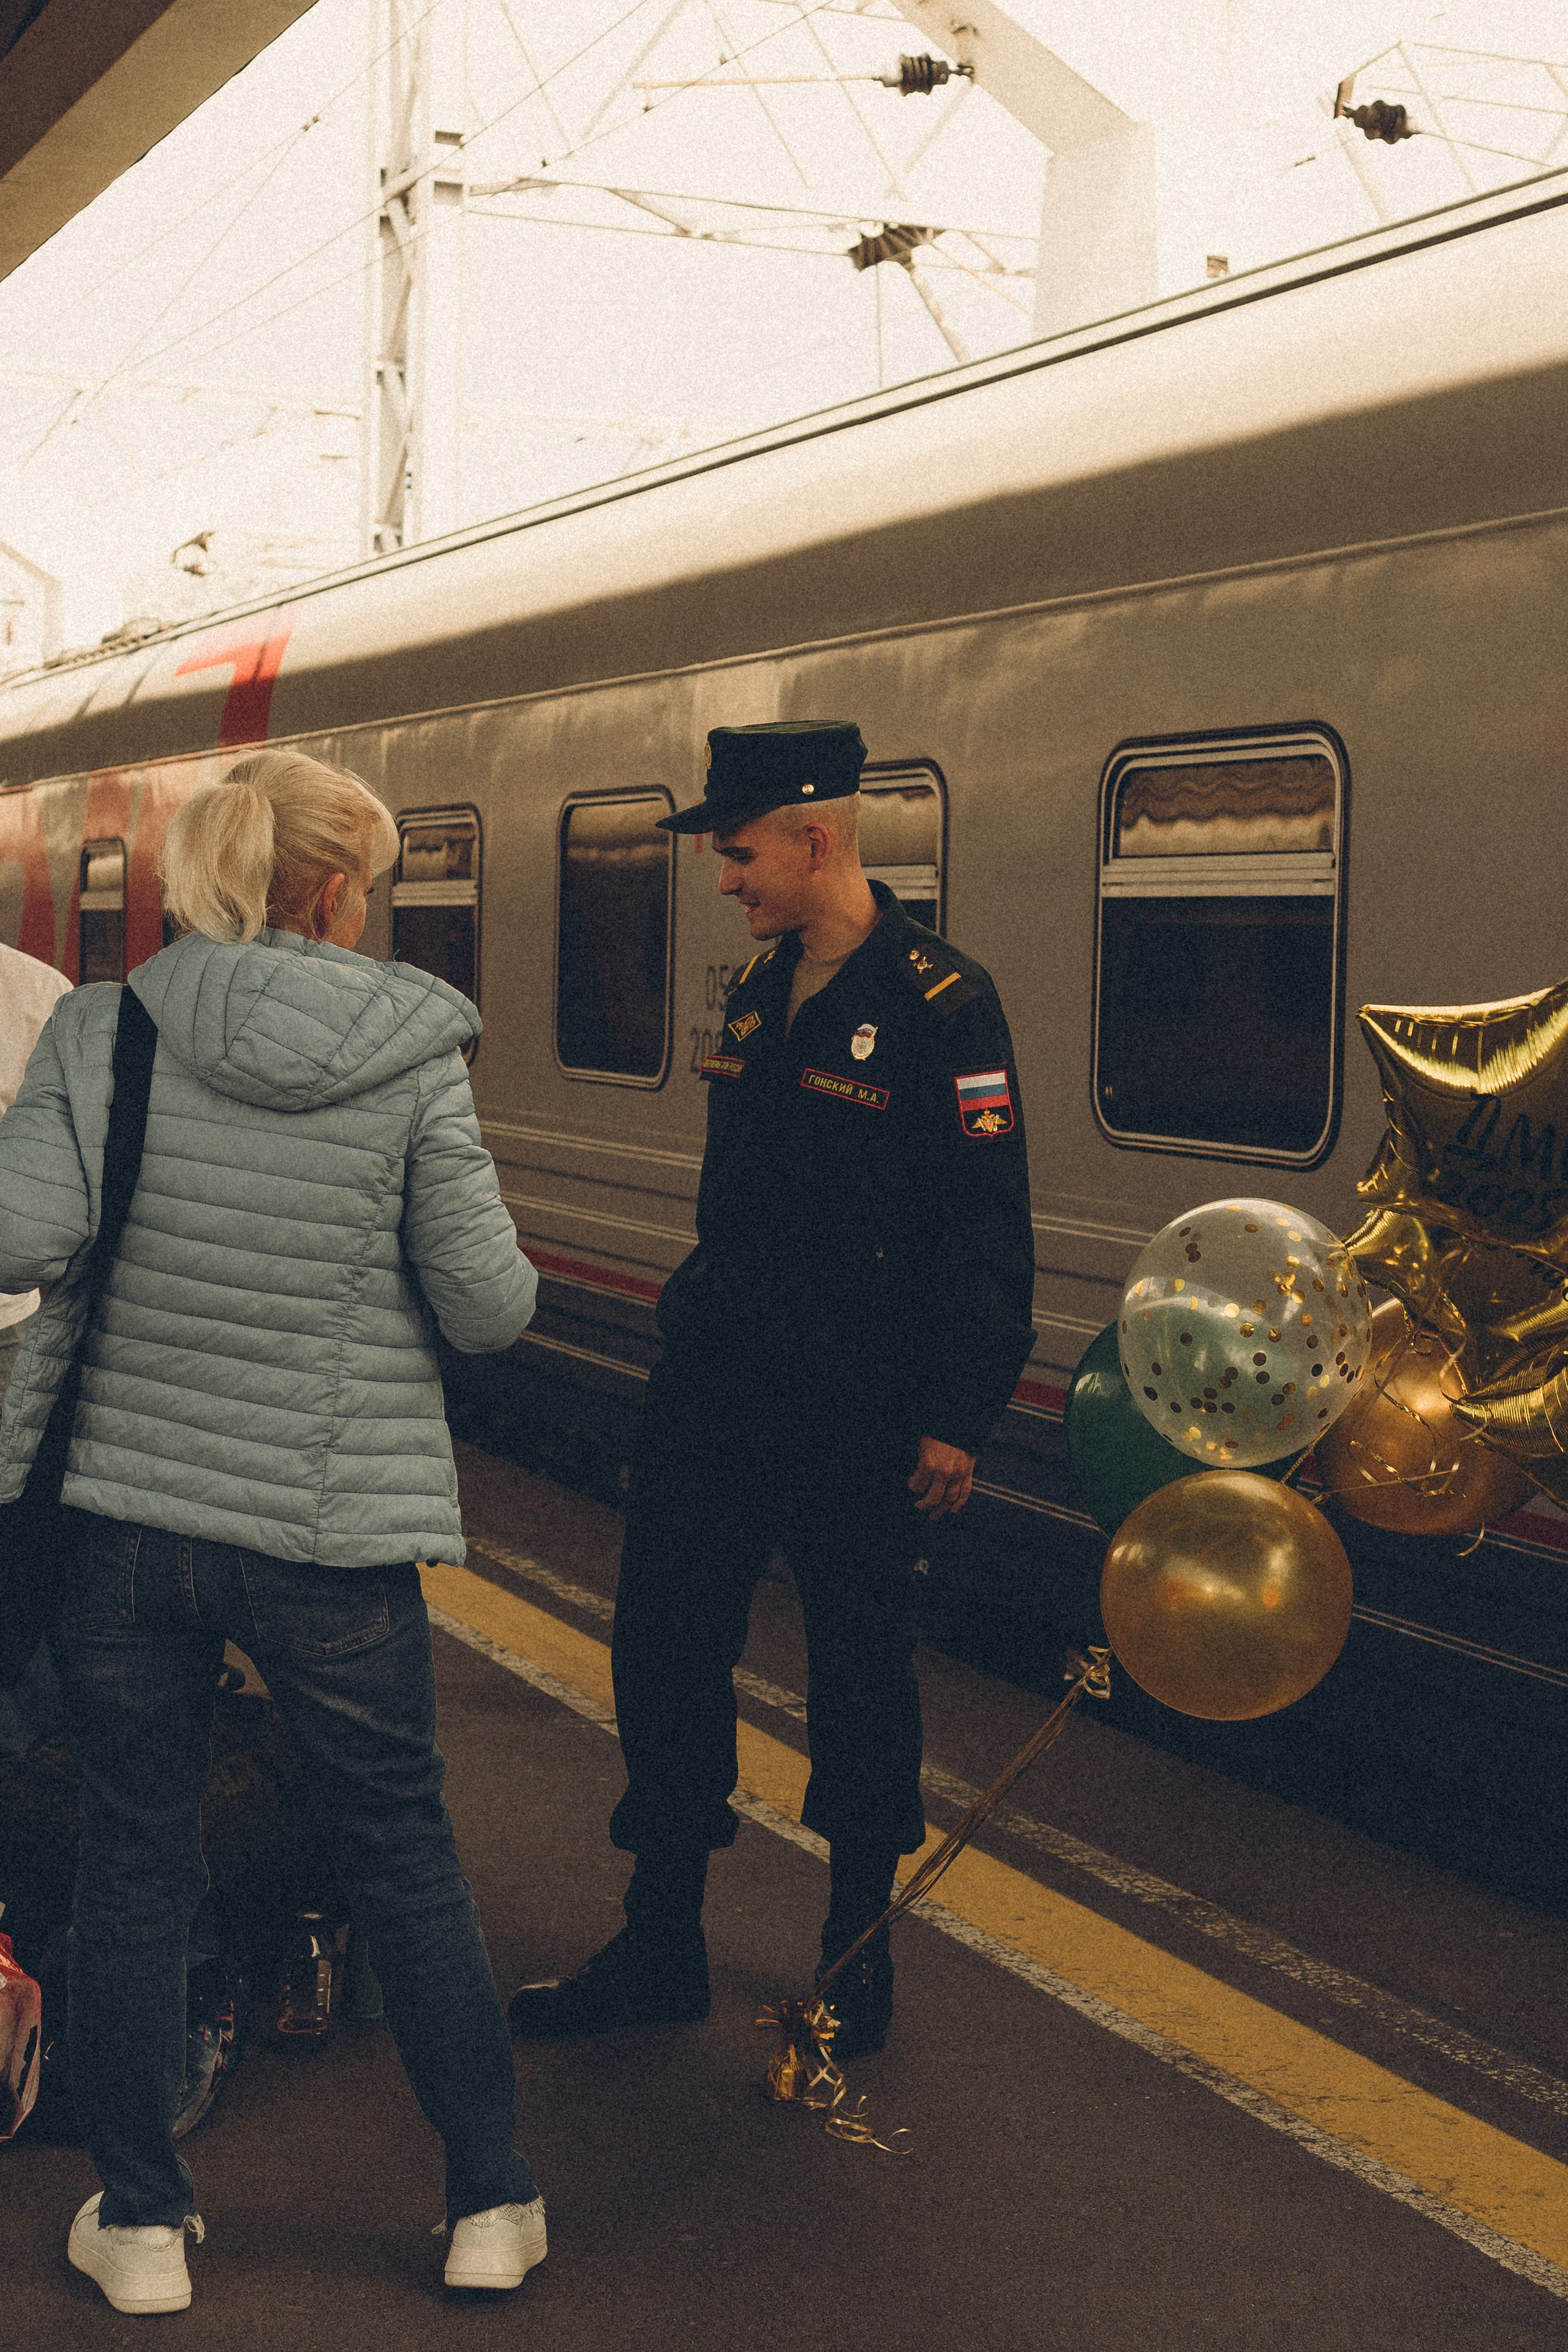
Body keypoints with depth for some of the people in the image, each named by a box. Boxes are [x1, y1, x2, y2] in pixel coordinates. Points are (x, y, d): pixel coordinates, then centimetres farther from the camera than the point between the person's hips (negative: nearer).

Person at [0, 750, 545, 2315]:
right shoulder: (410, 1058, -9)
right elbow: (487, 1304, -8)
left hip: (127, 1511, 1)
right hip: (331, 1530, -1)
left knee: (132, 1864, 14)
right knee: (403, 1859, 14)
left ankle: (140, 2224, 24)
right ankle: (490, 2206, 24)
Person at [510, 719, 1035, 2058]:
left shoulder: (940, 1006, -13)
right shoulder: (764, 989, 10)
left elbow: (985, 1235, -14)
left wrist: (955, 1421, -15)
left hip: (856, 1421, -7)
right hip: (718, 1394, 7)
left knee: (861, 1681, 6)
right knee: (664, 1651, 10)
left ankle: (858, 1961, 23)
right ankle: (661, 1950, 23)